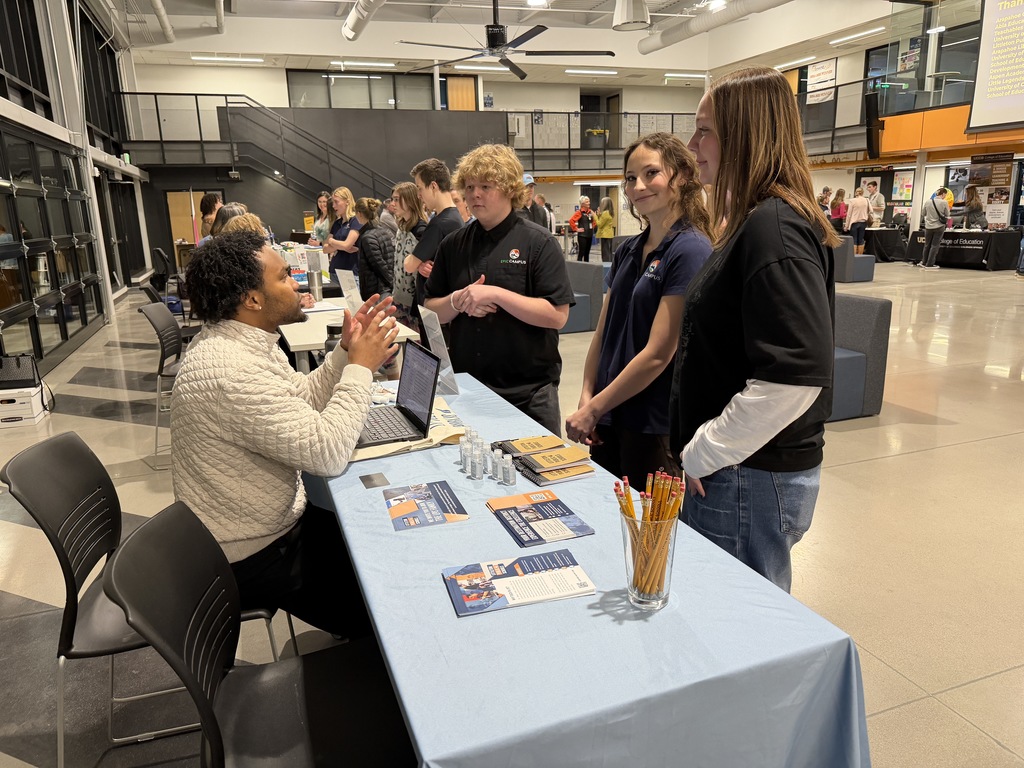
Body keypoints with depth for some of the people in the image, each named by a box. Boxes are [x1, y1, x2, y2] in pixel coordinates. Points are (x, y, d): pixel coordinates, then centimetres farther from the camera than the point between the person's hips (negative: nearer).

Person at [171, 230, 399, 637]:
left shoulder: (241, 340, 0)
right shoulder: (231, 371, -33)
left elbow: (301, 403, 8)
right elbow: (328, 452, -33)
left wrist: (345, 352, -6)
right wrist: (361, 366, -23)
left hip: (271, 522, 9)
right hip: (251, 559, -9)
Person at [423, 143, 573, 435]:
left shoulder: (539, 243, -6)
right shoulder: (453, 245, 7)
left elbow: (557, 315, -15)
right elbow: (431, 312, 9)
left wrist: (496, 294, -21)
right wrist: (458, 301, -12)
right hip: (465, 386, 4)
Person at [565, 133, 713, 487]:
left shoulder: (690, 251, -14)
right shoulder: (627, 251, 9)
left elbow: (657, 354, -18)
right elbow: (603, 330, 9)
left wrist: (593, 409, -13)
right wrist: (587, 398, -4)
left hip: (655, 426, -6)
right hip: (608, 420, 7)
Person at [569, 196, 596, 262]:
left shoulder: (590, 212, 9)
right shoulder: (579, 212, -10)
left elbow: (594, 220, 28)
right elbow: (571, 220, -20)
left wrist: (592, 226, 13)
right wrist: (576, 229, -16)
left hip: (590, 235, 7)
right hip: (582, 235, -7)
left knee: (587, 253, 12)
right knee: (581, 253, -6)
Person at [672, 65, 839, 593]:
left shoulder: (773, 228, -19)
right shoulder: (753, 222, 12)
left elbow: (794, 378, -28)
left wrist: (700, 455, -18)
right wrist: (697, 450, 14)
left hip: (751, 479, -9)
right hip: (732, 470, 9)